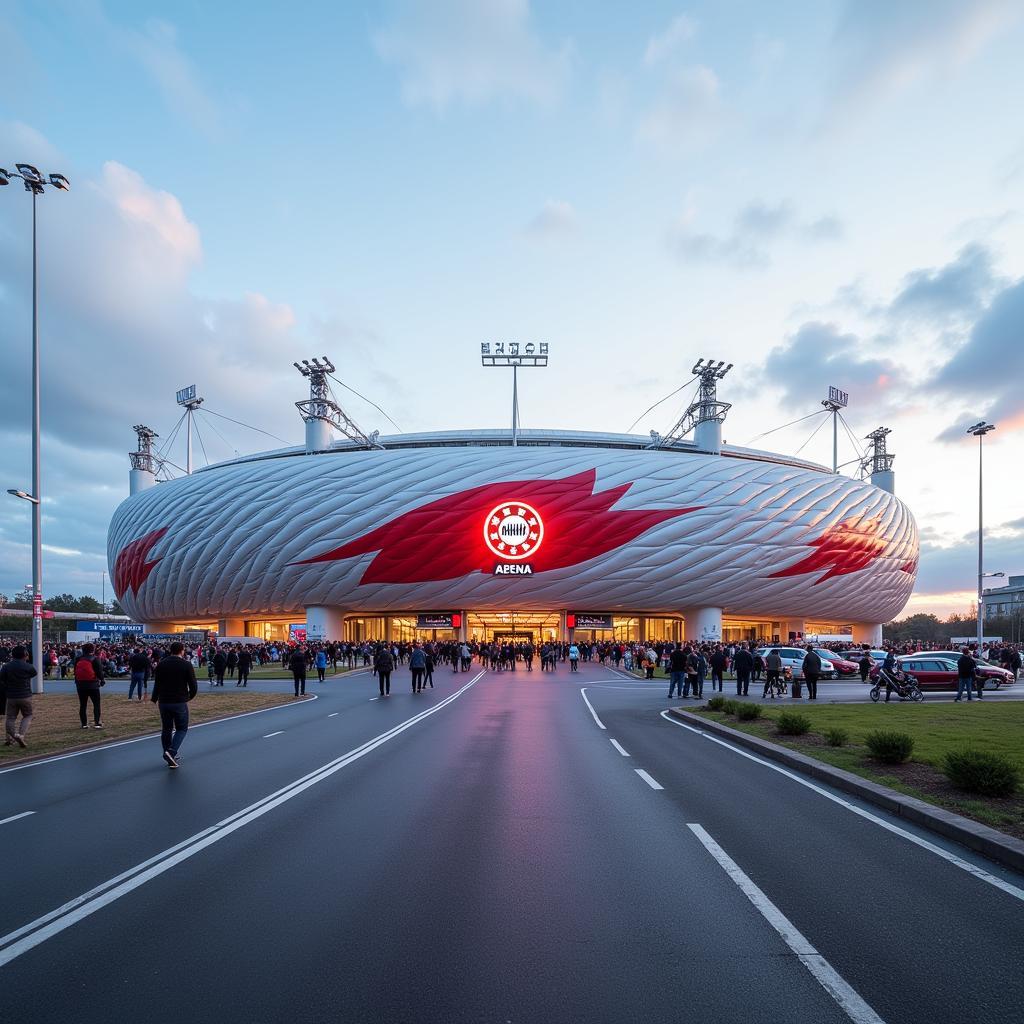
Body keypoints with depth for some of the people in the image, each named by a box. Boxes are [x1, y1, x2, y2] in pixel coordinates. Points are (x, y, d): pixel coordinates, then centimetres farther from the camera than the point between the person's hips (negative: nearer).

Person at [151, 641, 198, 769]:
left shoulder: (161, 664, 2)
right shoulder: (186, 665, -7)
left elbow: (157, 684, 1)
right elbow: (193, 686, -8)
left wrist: (154, 699, 15)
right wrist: (190, 696, 12)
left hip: (164, 702, 3)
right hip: (180, 702, -3)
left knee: (166, 729, 15)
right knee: (181, 729, 10)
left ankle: (170, 758, 19)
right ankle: (172, 751, -12)